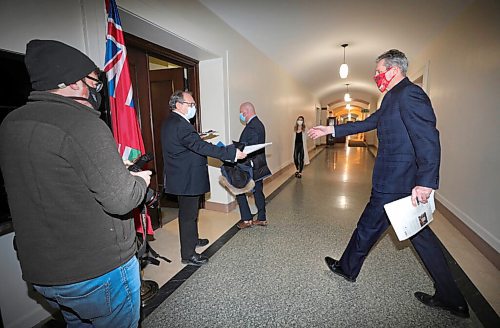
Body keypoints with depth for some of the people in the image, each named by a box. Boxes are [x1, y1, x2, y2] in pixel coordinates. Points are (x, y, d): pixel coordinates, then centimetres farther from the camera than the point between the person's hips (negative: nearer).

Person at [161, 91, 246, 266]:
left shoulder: (171, 122, 10)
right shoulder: (180, 125, -23)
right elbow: (201, 146, -31)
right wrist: (231, 153, -30)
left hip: (182, 176, 11)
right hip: (187, 178, -11)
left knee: (189, 212, 24)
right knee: (188, 215, 2)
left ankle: (192, 239, 43)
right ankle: (188, 255, 18)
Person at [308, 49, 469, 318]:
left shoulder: (409, 94, -15)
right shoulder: (394, 97, 16)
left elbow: (429, 139, -24)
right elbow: (369, 123, 21)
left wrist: (425, 182, -28)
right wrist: (331, 130, 19)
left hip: (395, 182, -10)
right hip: (404, 181, 10)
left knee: (368, 226, 8)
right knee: (420, 233, 17)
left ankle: (347, 268, 31)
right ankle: (450, 298, 30)